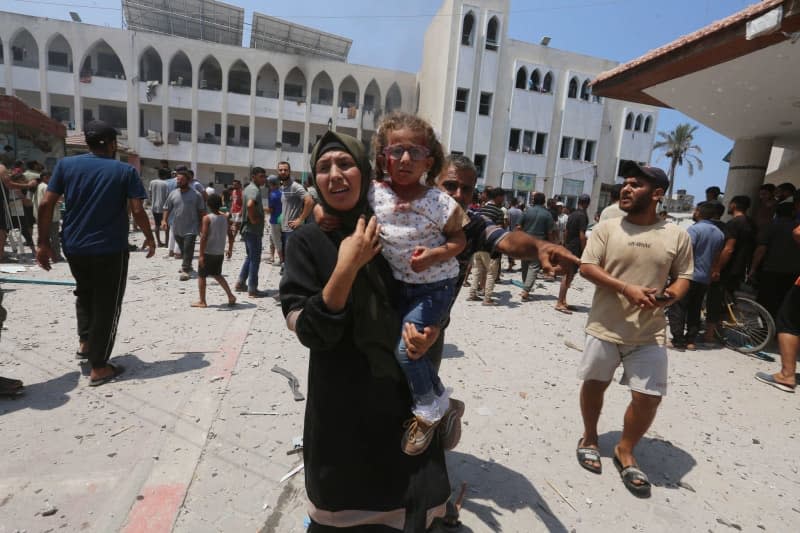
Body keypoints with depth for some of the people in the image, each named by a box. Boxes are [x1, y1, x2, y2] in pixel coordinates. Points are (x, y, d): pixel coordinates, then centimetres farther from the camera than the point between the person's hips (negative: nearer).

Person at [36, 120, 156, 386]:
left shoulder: (66, 164, 4)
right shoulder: (126, 171, -4)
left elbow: (45, 205, -2)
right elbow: (137, 211, -12)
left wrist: (43, 243, 4)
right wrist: (150, 237, 3)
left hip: (74, 247, 4)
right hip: (111, 249, -4)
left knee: (84, 293, 29)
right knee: (107, 305, 4)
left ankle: (85, 343, 29)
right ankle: (99, 368, 7)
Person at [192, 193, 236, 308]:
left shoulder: (207, 218, -12)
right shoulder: (225, 218, 4)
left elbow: (204, 237, -18)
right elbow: (230, 236, 7)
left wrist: (201, 254, -17)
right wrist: (229, 250, 20)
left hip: (208, 252, -6)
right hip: (220, 252, 6)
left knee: (201, 276, 9)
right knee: (217, 274, 21)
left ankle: (202, 301, 14)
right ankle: (230, 296, 12)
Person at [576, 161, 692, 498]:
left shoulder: (676, 236, 0)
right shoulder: (607, 228, -3)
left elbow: (683, 277, 7)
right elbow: (587, 267, -8)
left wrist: (670, 295, -16)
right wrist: (627, 288, -20)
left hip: (649, 333, 1)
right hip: (605, 327, 0)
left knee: (649, 397, 2)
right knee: (594, 384, 13)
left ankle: (625, 451, 28)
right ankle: (589, 439, 38)